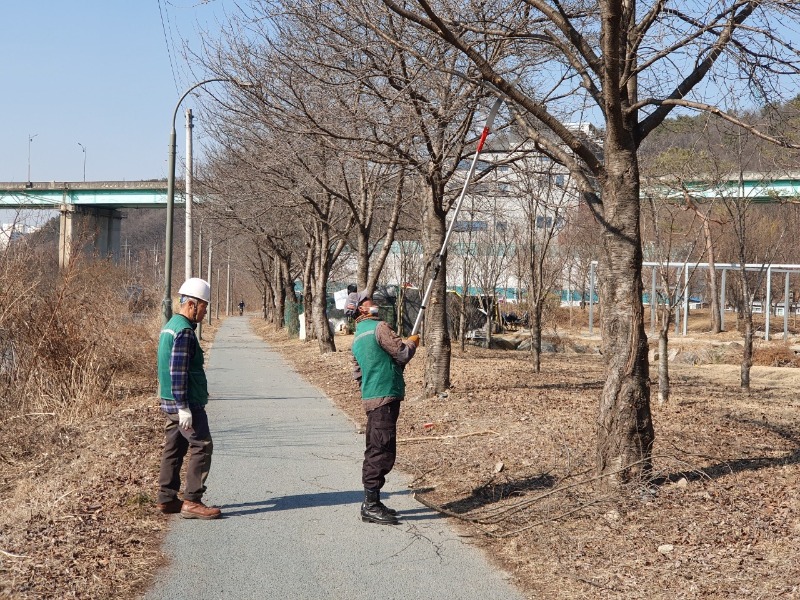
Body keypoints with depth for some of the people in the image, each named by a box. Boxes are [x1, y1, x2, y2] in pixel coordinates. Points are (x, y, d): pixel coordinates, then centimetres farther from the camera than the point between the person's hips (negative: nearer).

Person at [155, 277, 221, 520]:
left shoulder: (170, 326, 16)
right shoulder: (184, 331, -17)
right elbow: (178, 371, -22)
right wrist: (183, 407, -22)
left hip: (170, 401, 10)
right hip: (186, 402, -10)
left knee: (174, 448, 13)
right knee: (201, 447, -8)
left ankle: (166, 499, 18)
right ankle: (192, 502, -9)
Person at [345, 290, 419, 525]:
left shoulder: (357, 337, 18)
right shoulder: (379, 327, -11)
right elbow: (403, 354, -11)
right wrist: (412, 342, 7)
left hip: (371, 398, 10)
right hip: (385, 397, -10)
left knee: (375, 451, 15)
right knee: (382, 452, -8)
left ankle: (371, 502, 22)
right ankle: (371, 506, -8)